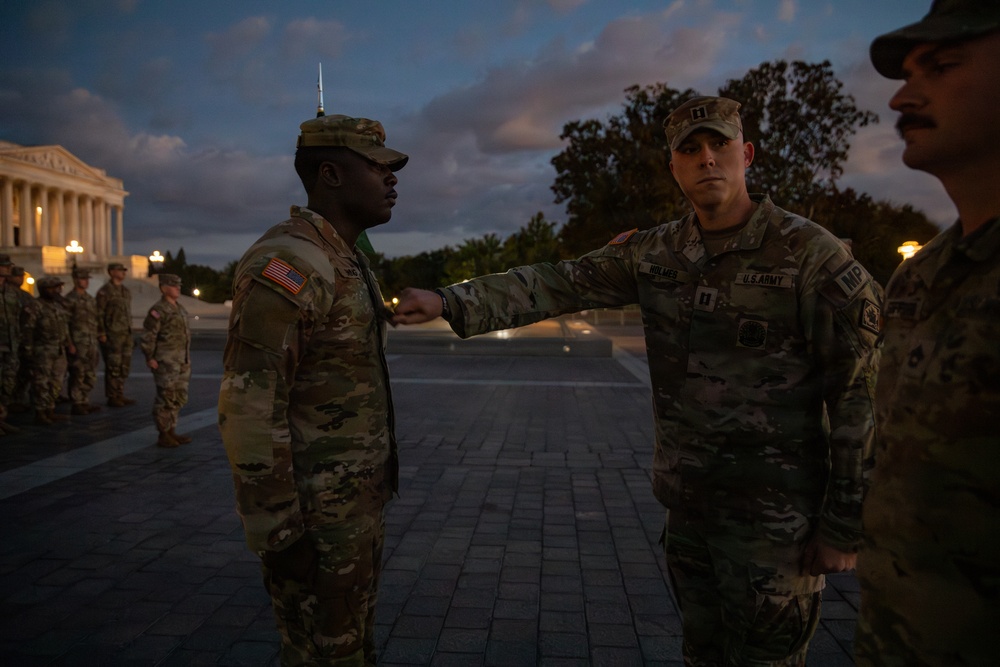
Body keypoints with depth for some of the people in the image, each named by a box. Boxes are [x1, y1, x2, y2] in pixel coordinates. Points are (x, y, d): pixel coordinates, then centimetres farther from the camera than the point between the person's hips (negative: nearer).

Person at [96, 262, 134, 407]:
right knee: (113, 367, -3)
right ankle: (112, 397, 6)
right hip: (112, 335, -7)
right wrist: (101, 334, -15)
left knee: (124, 366, 10)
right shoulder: (104, 291, -8)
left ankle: (120, 395, 19)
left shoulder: (125, 291, 15)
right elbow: (99, 314, -10)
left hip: (126, 334, 7)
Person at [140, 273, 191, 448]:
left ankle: (172, 432, 22)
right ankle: (163, 436, 5)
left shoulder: (180, 309, 15)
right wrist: (150, 358, -16)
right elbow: (147, 336, -15)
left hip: (182, 362, 9)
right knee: (166, 399, -3)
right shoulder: (158, 310, -11)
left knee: (179, 398, 13)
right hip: (166, 363, -9)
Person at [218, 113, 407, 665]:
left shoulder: (346, 263, 11)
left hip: (358, 502, 9)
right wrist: (277, 535, -21)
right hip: (315, 517, -9)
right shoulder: (284, 264, -20)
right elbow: (248, 409, -24)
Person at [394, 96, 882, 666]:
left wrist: (845, 527, -12)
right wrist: (450, 302, -16)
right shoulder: (654, 254, 0)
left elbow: (860, 396, -12)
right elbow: (553, 285, -4)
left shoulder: (812, 255, -13)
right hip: (688, 503, 5)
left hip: (774, 514, -4)